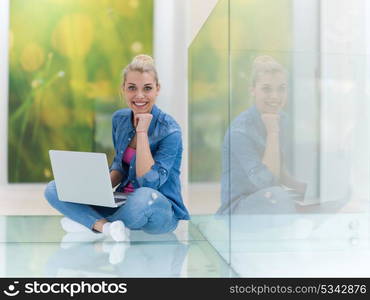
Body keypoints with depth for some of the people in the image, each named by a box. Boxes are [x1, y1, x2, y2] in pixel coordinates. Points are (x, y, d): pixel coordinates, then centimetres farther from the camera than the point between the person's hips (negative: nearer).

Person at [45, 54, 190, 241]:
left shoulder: (169, 131, -17)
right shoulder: (119, 119, 3)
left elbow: (149, 183, -23)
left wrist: (142, 132, -23)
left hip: (161, 211, -6)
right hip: (123, 202, 6)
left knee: (145, 197, -42)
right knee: (54, 189, -6)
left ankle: (90, 222, -15)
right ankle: (107, 227, -26)